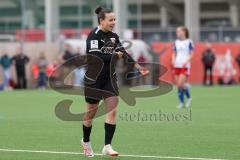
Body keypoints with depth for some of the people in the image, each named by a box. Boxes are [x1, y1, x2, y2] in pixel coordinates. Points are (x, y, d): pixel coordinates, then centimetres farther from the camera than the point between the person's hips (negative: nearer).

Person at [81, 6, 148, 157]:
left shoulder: (114, 37, 6)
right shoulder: (94, 35, -14)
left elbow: (124, 53, 3)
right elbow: (97, 56, -24)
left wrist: (138, 66, -10)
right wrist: (115, 56, -15)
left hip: (109, 78, 5)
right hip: (94, 79, -5)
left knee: (112, 110, -8)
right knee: (91, 111, 8)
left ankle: (107, 146, -8)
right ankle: (86, 142, 32)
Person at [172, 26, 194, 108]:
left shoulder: (189, 42, -2)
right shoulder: (176, 42, 12)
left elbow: (191, 54, -3)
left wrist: (186, 61, -18)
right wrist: (173, 60, -2)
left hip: (185, 66, -5)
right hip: (177, 65, 5)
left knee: (181, 84, -15)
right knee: (178, 85, 2)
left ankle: (188, 98, 6)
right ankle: (181, 102, 11)